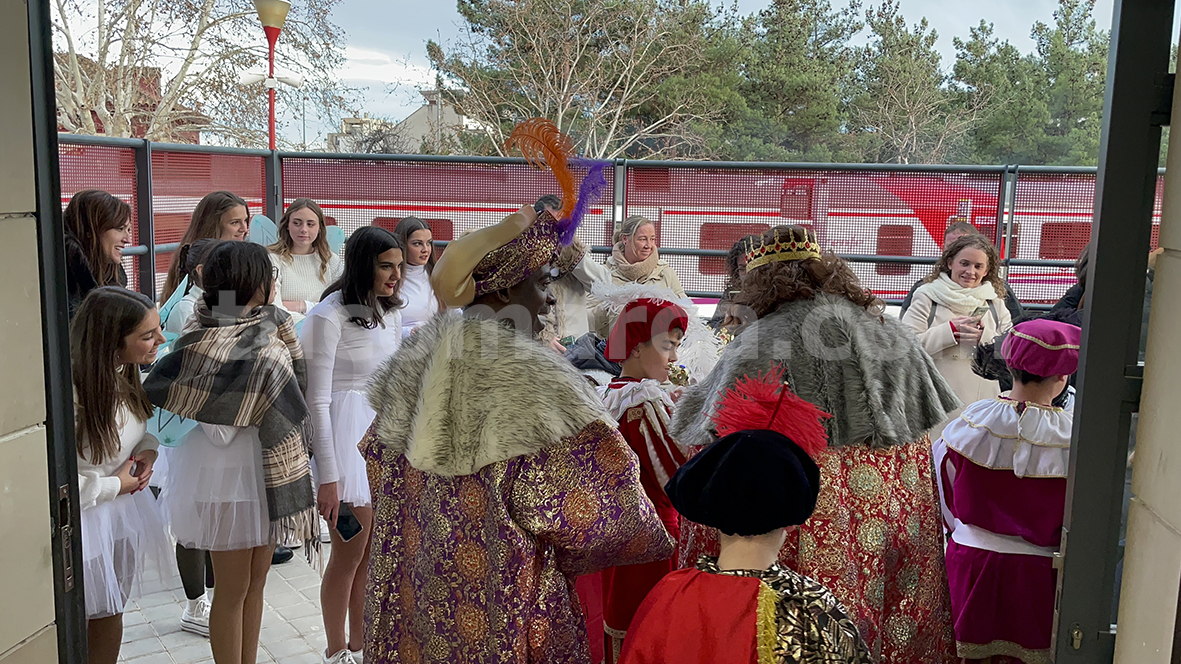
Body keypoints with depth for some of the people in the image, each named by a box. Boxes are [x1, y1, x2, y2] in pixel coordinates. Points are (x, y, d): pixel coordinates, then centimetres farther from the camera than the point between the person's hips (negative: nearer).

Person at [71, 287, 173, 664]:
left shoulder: (123, 373, -2)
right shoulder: (69, 392, -29)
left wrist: (148, 449, -4)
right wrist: (114, 486, -19)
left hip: (121, 511, 7)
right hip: (82, 523, -7)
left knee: (110, 619, 22)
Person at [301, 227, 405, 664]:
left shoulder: (390, 311, 8)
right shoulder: (330, 316, -14)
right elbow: (317, 401, -15)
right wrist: (327, 477, -16)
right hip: (345, 435, -7)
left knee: (372, 554, 14)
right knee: (349, 554, 4)